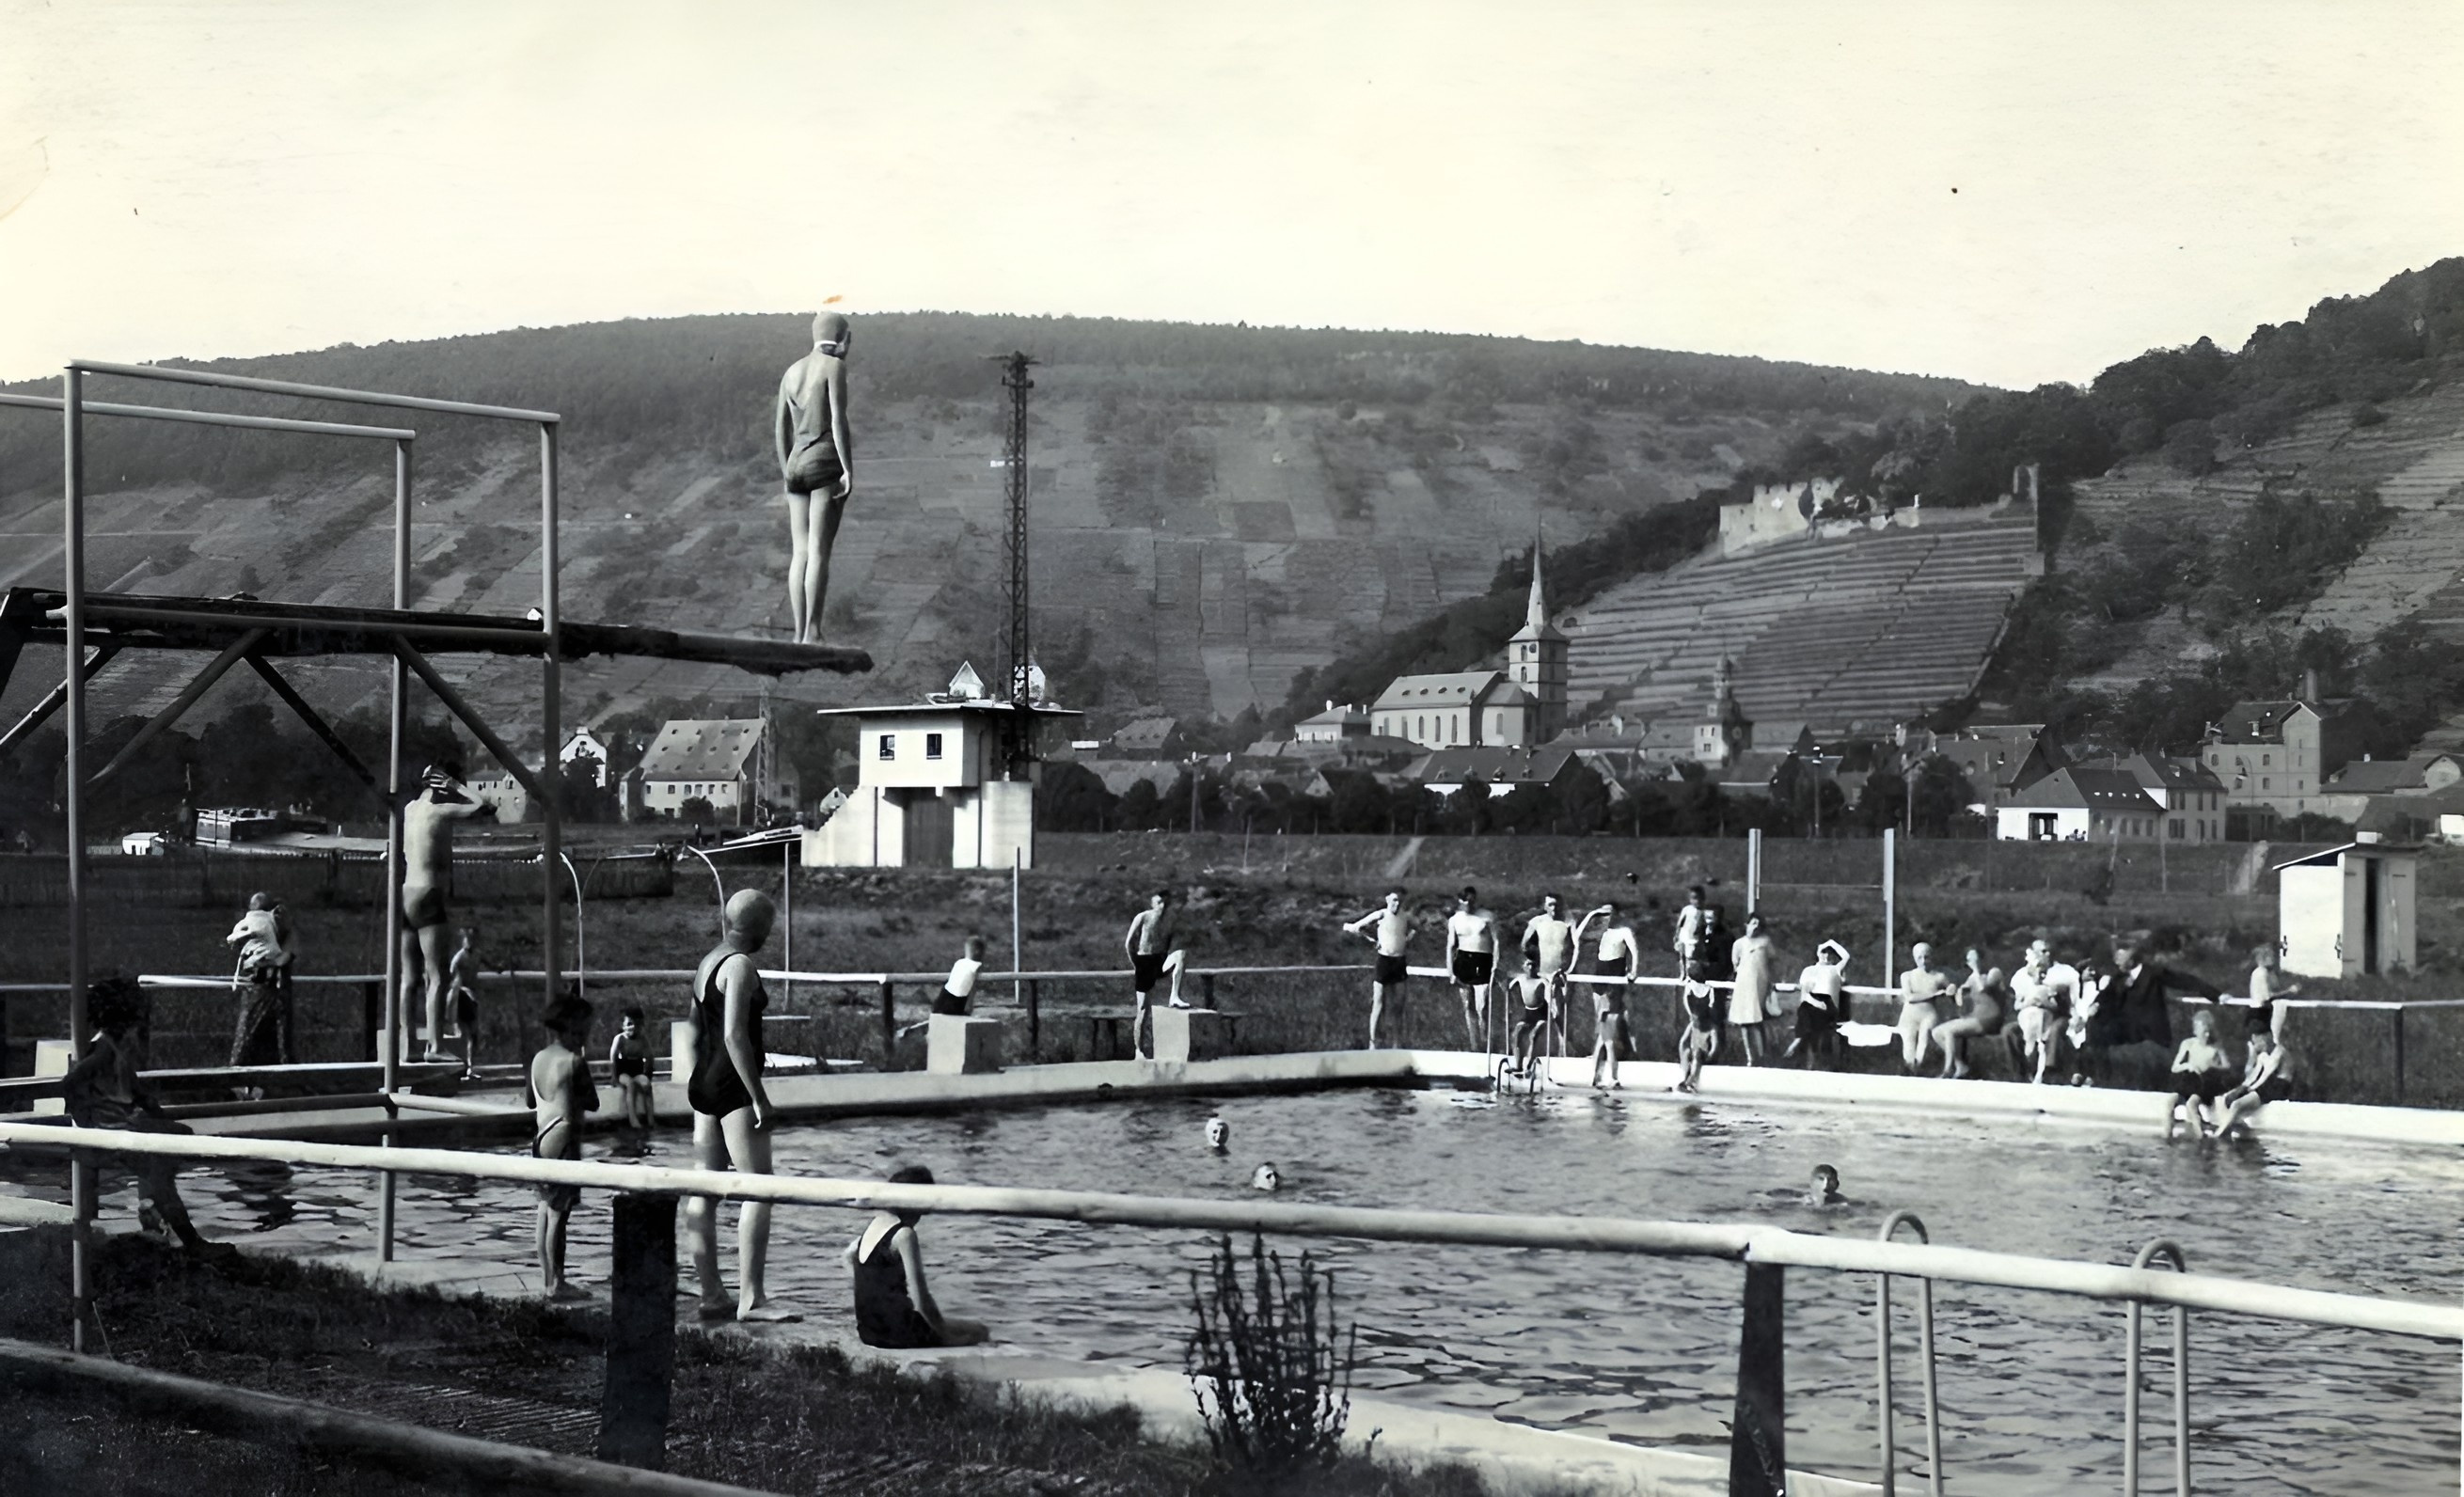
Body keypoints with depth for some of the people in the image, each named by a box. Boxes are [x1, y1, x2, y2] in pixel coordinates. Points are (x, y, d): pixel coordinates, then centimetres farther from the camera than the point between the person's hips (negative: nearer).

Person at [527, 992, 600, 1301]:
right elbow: (592, 1104, -10)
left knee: (545, 1210, 13)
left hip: (541, 1136, 8)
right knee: (558, 1213, -5)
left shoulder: (539, 1058, 9)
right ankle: (556, 1283, -2)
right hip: (563, 1138, -8)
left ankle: (546, 1277, 18)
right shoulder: (574, 1062, -14)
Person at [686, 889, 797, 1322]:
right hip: (734, 1087, -10)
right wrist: (759, 1097, -20)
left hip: (703, 1085, 10)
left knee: (703, 1192, 8)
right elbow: (735, 1035, -21)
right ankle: (751, 1298, -16)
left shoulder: (707, 963, 16)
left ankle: (712, 1295, 13)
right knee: (759, 1191, -10)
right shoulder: (740, 966, -13)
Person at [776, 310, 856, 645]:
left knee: (800, 553, 6)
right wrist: (849, 470, -14)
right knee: (819, 551, -10)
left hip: (798, 465, 7)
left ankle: (799, 635, 3)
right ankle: (812, 634, -16)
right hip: (827, 463, -6)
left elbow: (780, 428, 15)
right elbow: (838, 420, -15)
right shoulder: (834, 366, -6)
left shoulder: (792, 371, 14)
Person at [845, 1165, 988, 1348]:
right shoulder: (905, 1235, -18)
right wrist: (944, 1333, -9)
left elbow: (850, 1254, 30)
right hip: (898, 1333, -9)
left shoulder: (874, 1224, 7)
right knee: (978, 1331, 3)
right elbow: (921, 1298, -20)